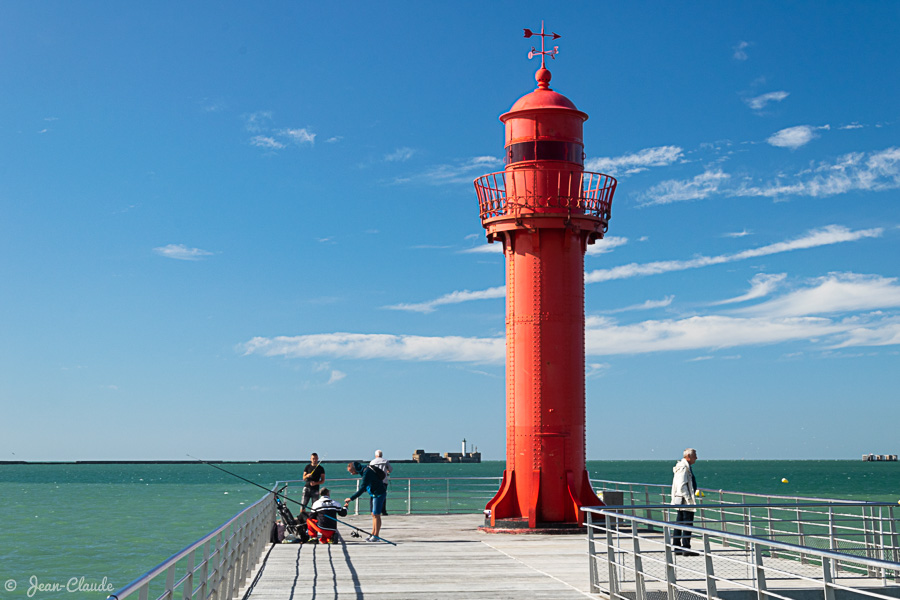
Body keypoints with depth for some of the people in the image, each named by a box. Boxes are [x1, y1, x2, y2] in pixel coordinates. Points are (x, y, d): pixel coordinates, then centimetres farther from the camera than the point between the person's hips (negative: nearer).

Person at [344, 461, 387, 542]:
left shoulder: (366, 472, -24)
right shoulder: (364, 469, 7)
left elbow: (362, 488, -28)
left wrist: (351, 498, -28)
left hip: (378, 494, -10)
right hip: (375, 494, 10)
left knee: (376, 514, -7)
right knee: (374, 514, 12)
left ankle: (376, 536, -3)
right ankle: (373, 534, 17)